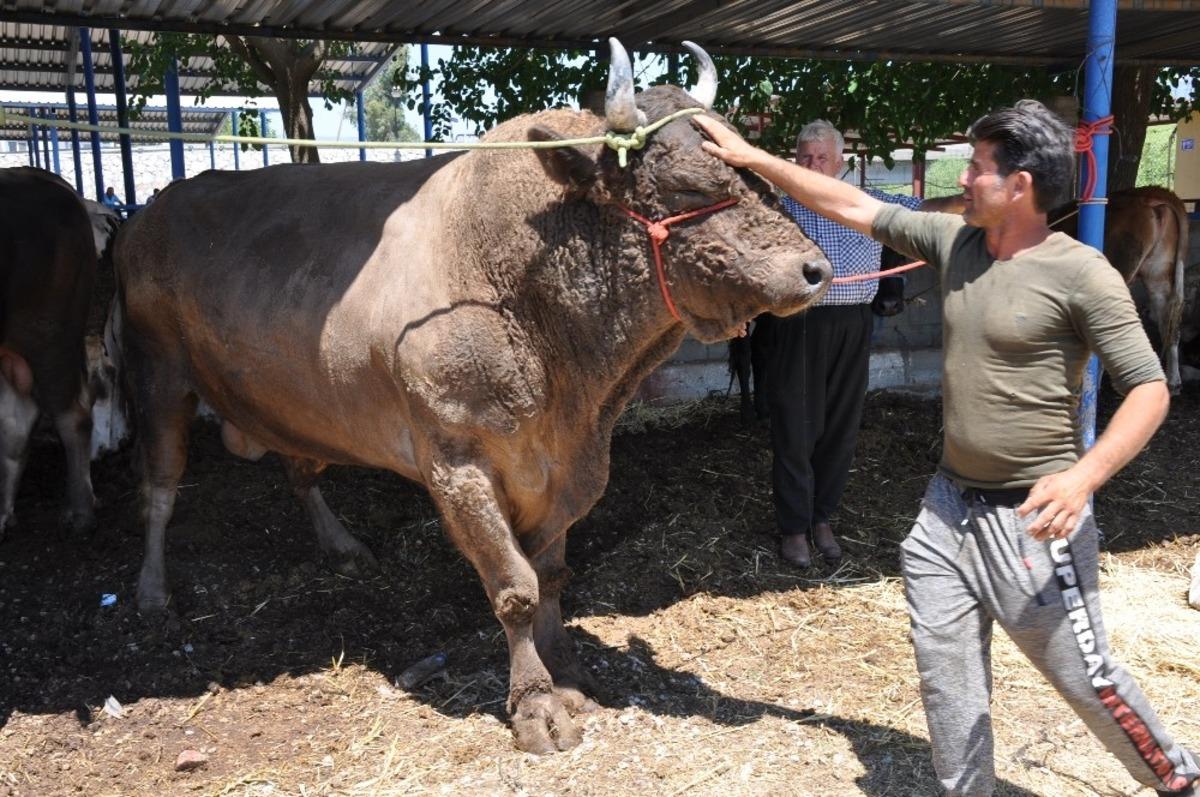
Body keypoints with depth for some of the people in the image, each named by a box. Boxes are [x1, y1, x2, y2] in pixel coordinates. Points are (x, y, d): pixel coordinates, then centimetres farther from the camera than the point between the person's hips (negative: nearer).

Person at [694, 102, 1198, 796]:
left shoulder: (1080, 273, -14)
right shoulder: (955, 240, 3)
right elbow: (854, 207, 8)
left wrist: (1084, 475, -27)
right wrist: (752, 158, 8)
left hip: (1032, 516, -5)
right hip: (949, 506, 6)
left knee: (1084, 675, 9)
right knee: (946, 671, 11)